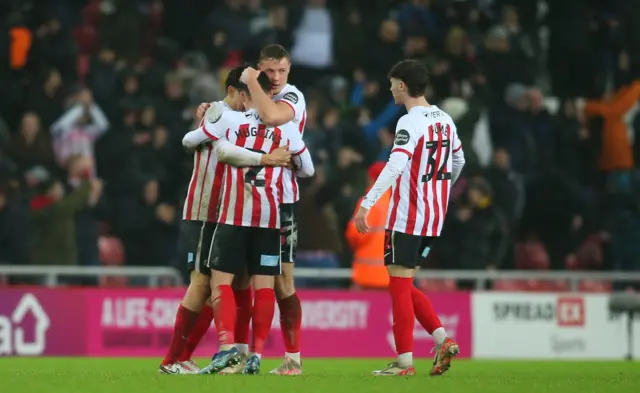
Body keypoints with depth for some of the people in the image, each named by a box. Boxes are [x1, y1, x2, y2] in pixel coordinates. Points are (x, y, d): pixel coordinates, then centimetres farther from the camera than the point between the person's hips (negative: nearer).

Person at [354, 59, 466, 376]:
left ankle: (404, 362, -2)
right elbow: (458, 160, 25)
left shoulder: (410, 123, -15)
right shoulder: (444, 120, 10)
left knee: (400, 287, -2)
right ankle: (442, 340, 3)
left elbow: (395, 166, -27)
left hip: (406, 217, -8)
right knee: (405, 287, 16)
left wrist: (366, 204, -30)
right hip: (434, 218, 8)